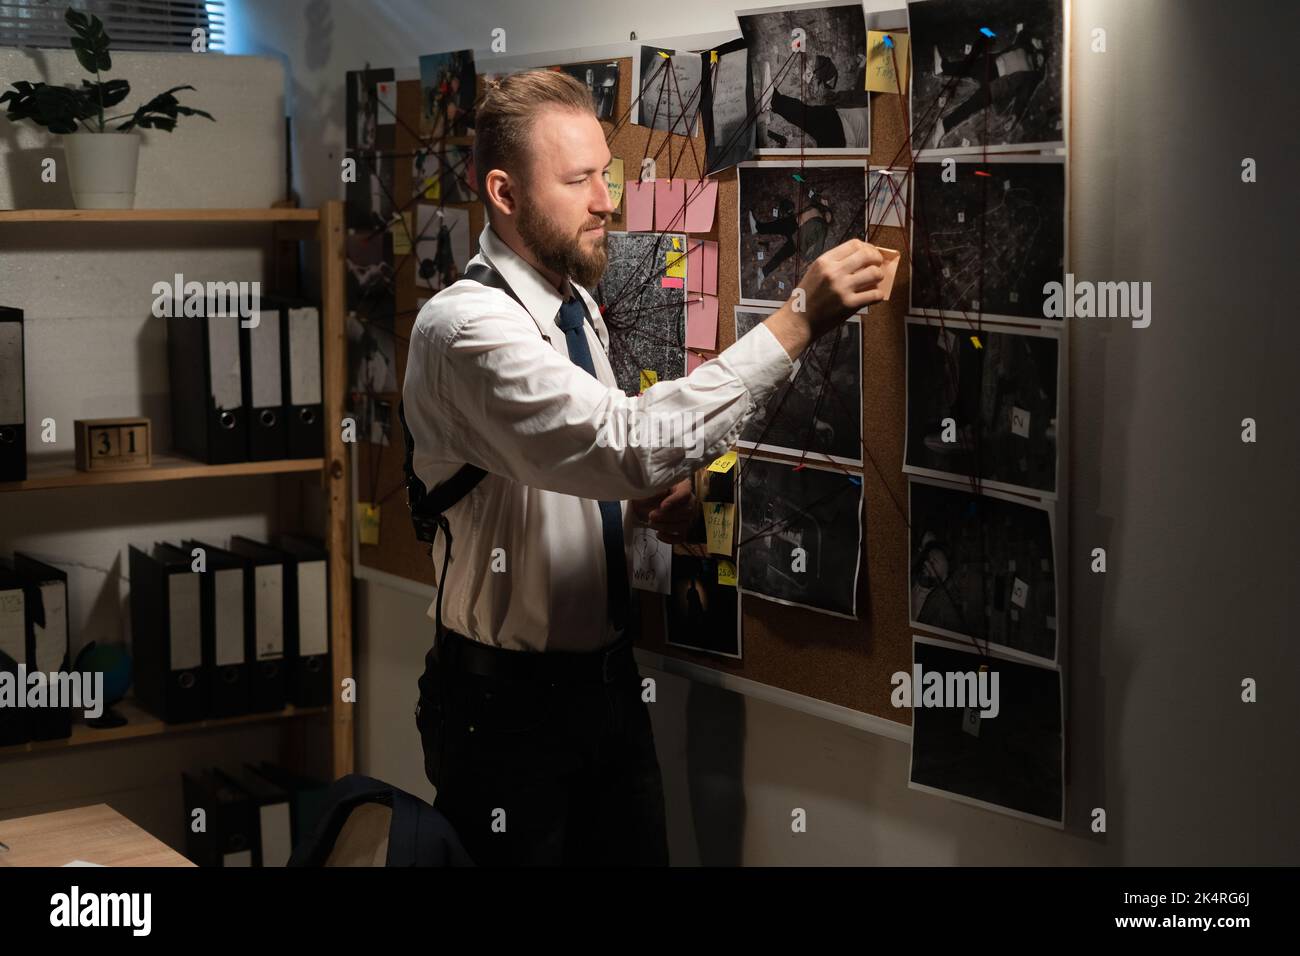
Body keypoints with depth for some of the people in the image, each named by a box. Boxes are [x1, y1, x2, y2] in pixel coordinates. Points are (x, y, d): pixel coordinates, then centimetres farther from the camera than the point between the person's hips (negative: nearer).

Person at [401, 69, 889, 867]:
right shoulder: (465, 327, -23)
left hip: (609, 679, 8)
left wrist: (657, 492, -4)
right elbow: (626, 442, -36)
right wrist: (797, 322, -36)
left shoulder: (580, 308, 6)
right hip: (507, 701, -8)